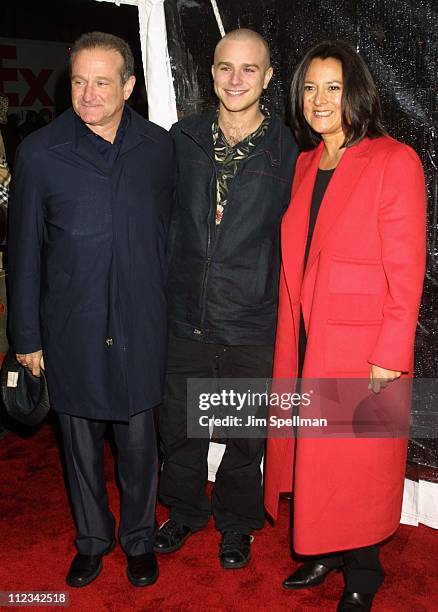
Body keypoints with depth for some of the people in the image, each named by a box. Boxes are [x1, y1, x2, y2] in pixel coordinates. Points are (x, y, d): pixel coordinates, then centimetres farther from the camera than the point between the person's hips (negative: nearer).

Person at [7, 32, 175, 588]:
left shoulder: (159, 146, -1)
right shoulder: (40, 152, -5)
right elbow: (24, 251, -1)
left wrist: (169, 309, 9)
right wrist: (27, 336, 1)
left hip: (140, 327, 1)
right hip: (71, 330, 0)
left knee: (138, 441, 12)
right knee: (81, 442, 15)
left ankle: (138, 537, 36)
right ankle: (92, 538, 38)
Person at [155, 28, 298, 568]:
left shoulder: (287, 152, -5)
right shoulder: (182, 139, 1)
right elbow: (160, 218, 9)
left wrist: (287, 313, -3)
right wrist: (158, 293, 7)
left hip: (252, 326, -2)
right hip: (184, 319, 2)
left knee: (246, 436, 14)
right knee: (178, 424, 17)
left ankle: (236, 522, 40)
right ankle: (185, 510, 43)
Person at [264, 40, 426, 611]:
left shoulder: (395, 162, -10)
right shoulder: (306, 163, 10)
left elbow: (406, 270, -13)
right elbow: (296, 260, 12)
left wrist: (389, 357, -16)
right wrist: (292, 336, 8)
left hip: (362, 346, -6)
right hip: (304, 340, 6)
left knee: (358, 461, 8)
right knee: (311, 452, 15)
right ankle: (323, 552, 38)